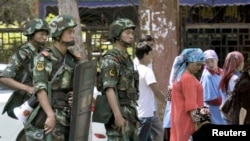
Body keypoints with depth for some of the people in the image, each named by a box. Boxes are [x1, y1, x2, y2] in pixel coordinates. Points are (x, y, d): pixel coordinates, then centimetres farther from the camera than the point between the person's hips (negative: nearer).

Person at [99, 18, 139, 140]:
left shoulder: (127, 59, 18)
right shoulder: (110, 59, -12)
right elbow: (109, 88, -20)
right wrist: (117, 115, -27)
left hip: (128, 114, 9)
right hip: (117, 113, -9)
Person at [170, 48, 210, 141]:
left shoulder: (180, 76, 14)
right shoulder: (188, 78, -15)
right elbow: (191, 106, -19)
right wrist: (197, 125, -20)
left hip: (180, 119, 10)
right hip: (188, 120, -10)